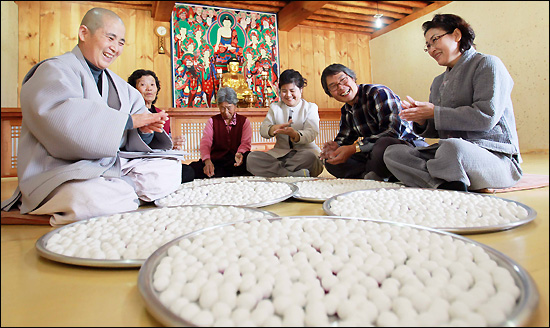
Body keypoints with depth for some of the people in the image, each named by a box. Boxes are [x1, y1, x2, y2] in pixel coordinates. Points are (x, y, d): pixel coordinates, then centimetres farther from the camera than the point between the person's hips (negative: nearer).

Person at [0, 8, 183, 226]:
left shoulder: (118, 84, 21)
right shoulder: (54, 71, -1)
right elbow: (62, 119, -23)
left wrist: (145, 129, -14)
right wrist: (128, 120, -21)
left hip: (113, 165, 7)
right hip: (62, 170, -6)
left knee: (170, 169, -11)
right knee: (95, 200, -37)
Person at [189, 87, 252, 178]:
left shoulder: (244, 121, 14)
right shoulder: (212, 121, 15)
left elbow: (246, 142, 0)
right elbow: (205, 142, 1)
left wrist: (240, 153, -27)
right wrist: (207, 160, -22)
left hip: (235, 161, 0)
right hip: (216, 159, 1)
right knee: (194, 168, -31)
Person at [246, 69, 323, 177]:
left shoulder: (311, 107, 8)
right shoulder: (274, 107, 16)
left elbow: (311, 133, -9)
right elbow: (263, 129, 1)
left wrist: (295, 135, -34)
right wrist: (273, 129, -25)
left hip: (304, 150, -3)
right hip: (280, 152, 3)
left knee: (309, 157, -39)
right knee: (252, 158, -24)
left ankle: (275, 168, -26)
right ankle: (291, 174, -35)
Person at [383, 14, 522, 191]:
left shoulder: (487, 64, 0)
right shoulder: (438, 82, 20)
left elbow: (486, 116, -15)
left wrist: (435, 112, -13)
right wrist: (422, 121, -5)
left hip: (496, 156, -7)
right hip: (450, 152, 7)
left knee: (453, 147, -41)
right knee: (393, 152, -13)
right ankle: (446, 186, -28)